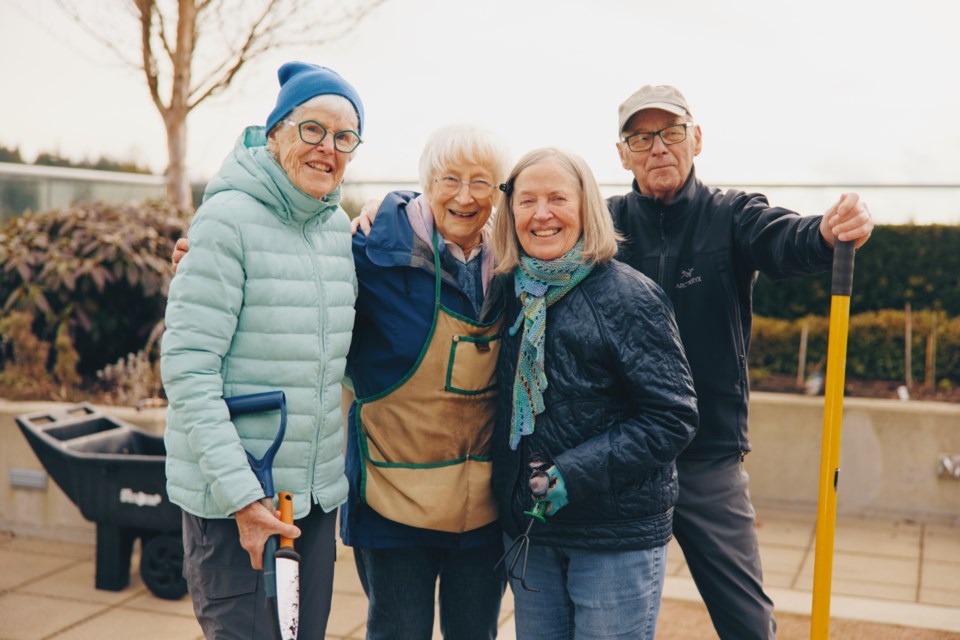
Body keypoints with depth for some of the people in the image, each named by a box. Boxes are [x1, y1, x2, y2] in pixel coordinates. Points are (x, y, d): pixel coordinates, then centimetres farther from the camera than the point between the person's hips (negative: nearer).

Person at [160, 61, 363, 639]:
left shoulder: (340, 227, 7)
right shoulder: (230, 218, -13)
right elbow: (188, 368, -17)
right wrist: (241, 494, -19)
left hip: (318, 488, 6)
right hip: (231, 494, -6)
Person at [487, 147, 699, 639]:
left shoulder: (629, 296, -12)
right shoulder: (511, 294, 5)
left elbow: (673, 418, -15)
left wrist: (573, 475, -20)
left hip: (619, 536, -5)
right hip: (527, 530, 5)